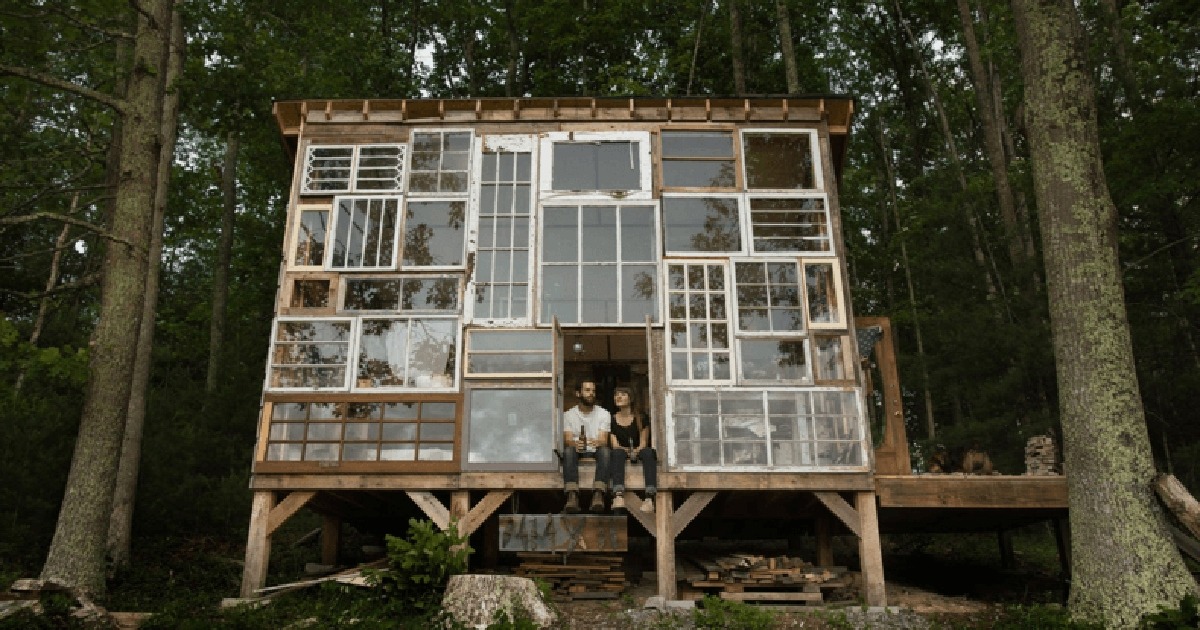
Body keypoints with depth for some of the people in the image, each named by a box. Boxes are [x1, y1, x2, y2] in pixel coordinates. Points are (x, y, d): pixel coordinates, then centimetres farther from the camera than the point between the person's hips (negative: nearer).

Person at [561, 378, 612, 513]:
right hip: (578, 452, 0)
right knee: (568, 451, -34)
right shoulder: (568, 414, 4)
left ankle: (598, 495, -50)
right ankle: (572, 496, -50)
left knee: (605, 450, -34)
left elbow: (604, 440, -9)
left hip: (596, 451, 0)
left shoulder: (603, 413, 4)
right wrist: (575, 444, -38)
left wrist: (597, 442, -37)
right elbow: (567, 439, -11)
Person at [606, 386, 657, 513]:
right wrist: (626, 450, -24)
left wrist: (636, 451, -25)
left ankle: (650, 498, -53)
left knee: (648, 452, -34)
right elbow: (615, 445, -1)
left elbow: (643, 443, -3)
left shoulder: (640, 418, 6)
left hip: (638, 453, 0)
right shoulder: (612, 420, 8)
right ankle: (618, 496, -58)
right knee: (617, 453, -35)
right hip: (622, 452, 0)